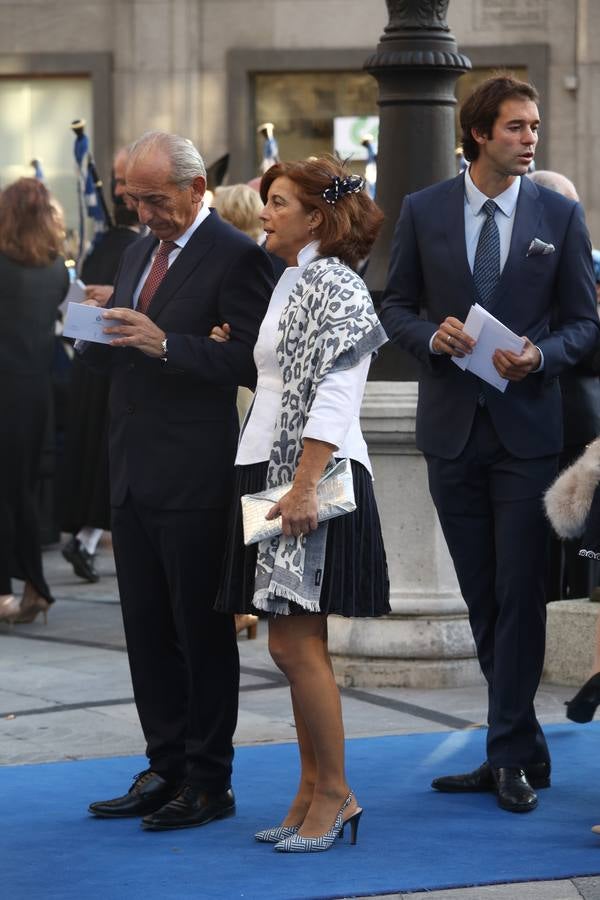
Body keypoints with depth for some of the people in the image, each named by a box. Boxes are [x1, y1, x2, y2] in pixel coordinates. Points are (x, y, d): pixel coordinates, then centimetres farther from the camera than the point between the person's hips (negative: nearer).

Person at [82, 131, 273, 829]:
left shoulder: (234, 257, -9)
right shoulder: (138, 253, 17)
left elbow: (252, 362, -17)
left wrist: (164, 343, -24)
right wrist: (100, 336, -2)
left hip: (194, 478, -8)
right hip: (134, 475, 8)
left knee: (202, 631, -1)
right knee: (146, 629, 11)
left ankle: (208, 783, 7)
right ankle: (166, 769, 20)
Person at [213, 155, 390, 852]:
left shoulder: (333, 285, -11)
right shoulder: (292, 283, 18)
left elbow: (333, 393, -18)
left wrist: (304, 487, -24)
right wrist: (232, 348, 10)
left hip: (315, 478, -10)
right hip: (272, 470, 10)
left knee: (296, 644, -9)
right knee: (292, 644, 10)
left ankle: (334, 793, 0)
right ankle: (313, 793, 15)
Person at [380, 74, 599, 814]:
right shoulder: (423, 211, 3)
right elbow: (396, 307, 8)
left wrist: (541, 355, -16)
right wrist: (431, 334, -13)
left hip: (527, 427, -2)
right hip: (452, 428, 2)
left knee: (519, 595, -4)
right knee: (482, 599, 9)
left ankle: (510, 754, 2)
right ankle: (522, 747, 19)